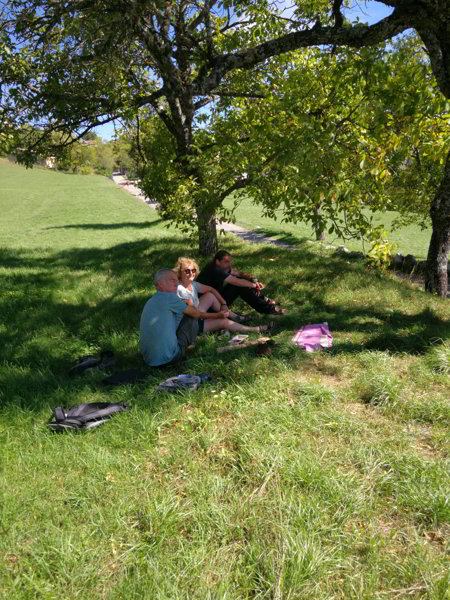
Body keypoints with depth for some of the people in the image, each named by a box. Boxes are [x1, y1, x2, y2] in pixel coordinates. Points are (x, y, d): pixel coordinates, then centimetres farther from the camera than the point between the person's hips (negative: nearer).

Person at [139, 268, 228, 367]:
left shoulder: (150, 302, 14)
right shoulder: (168, 297, -11)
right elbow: (195, 313, -1)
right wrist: (217, 316, 13)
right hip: (168, 358, -8)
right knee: (191, 317, 5)